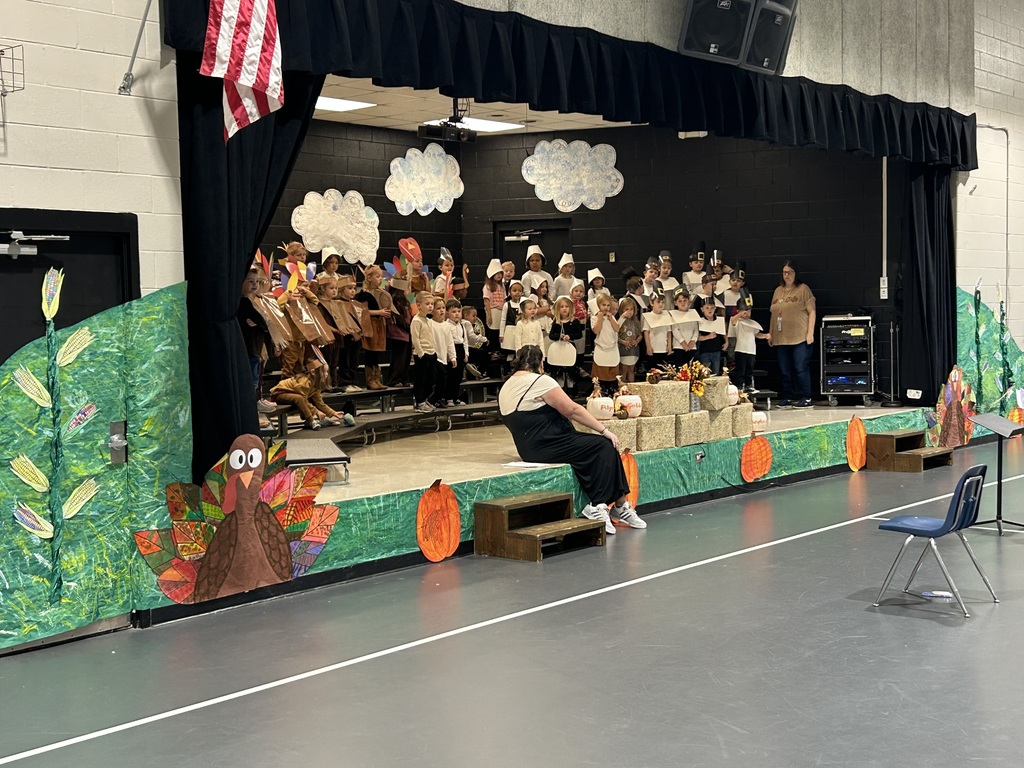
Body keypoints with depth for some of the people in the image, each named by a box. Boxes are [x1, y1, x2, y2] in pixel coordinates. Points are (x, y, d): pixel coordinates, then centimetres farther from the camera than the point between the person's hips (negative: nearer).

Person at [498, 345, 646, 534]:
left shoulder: (506, 388, 15)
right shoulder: (540, 381, -13)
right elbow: (573, 410, -12)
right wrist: (604, 430, -4)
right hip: (546, 446, -10)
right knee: (604, 446, -6)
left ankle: (620, 504, 6)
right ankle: (598, 506, -6)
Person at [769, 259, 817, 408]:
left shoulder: (803, 289, 1)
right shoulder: (778, 291, 16)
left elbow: (812, 311, -3)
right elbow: (773, 313, 19)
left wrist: (810, 333, -11)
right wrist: (770, 333, 13)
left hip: (800, 338, -5)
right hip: (781, 338, 5)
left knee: (801, 368, -7)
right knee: (784, 370, 7)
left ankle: (805, 398, -2)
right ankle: (786, 398, 14)